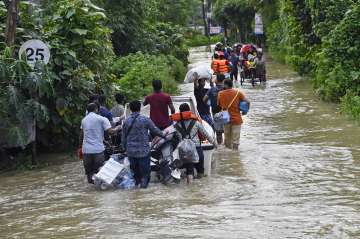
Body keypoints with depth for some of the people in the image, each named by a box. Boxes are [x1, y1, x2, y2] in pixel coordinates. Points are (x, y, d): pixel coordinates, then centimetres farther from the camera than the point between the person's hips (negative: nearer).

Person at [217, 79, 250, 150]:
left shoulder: (220, 94, -3)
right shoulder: (238, 93, -7)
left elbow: (219, 104, 6)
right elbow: (247, 102, -11)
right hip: (236, 119, -2)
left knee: (227, 139, 14)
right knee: (235, 140, 1)